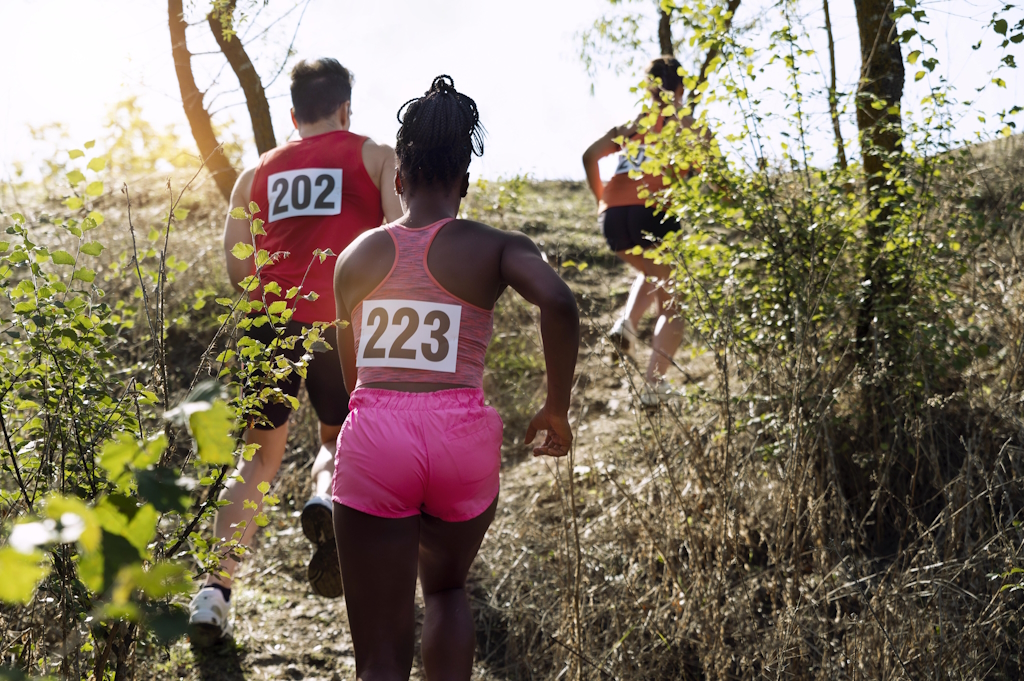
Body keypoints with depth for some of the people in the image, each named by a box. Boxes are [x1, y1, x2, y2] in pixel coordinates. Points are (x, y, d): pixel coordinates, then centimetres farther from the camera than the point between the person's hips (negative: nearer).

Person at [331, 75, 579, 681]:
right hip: (462, 436, 0)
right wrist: (558, 409, -3)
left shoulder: (357, 256, 13)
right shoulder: (496, 248, 4)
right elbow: (559, 303, -15)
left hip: (375, 435, 0)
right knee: (447, 588, 31)